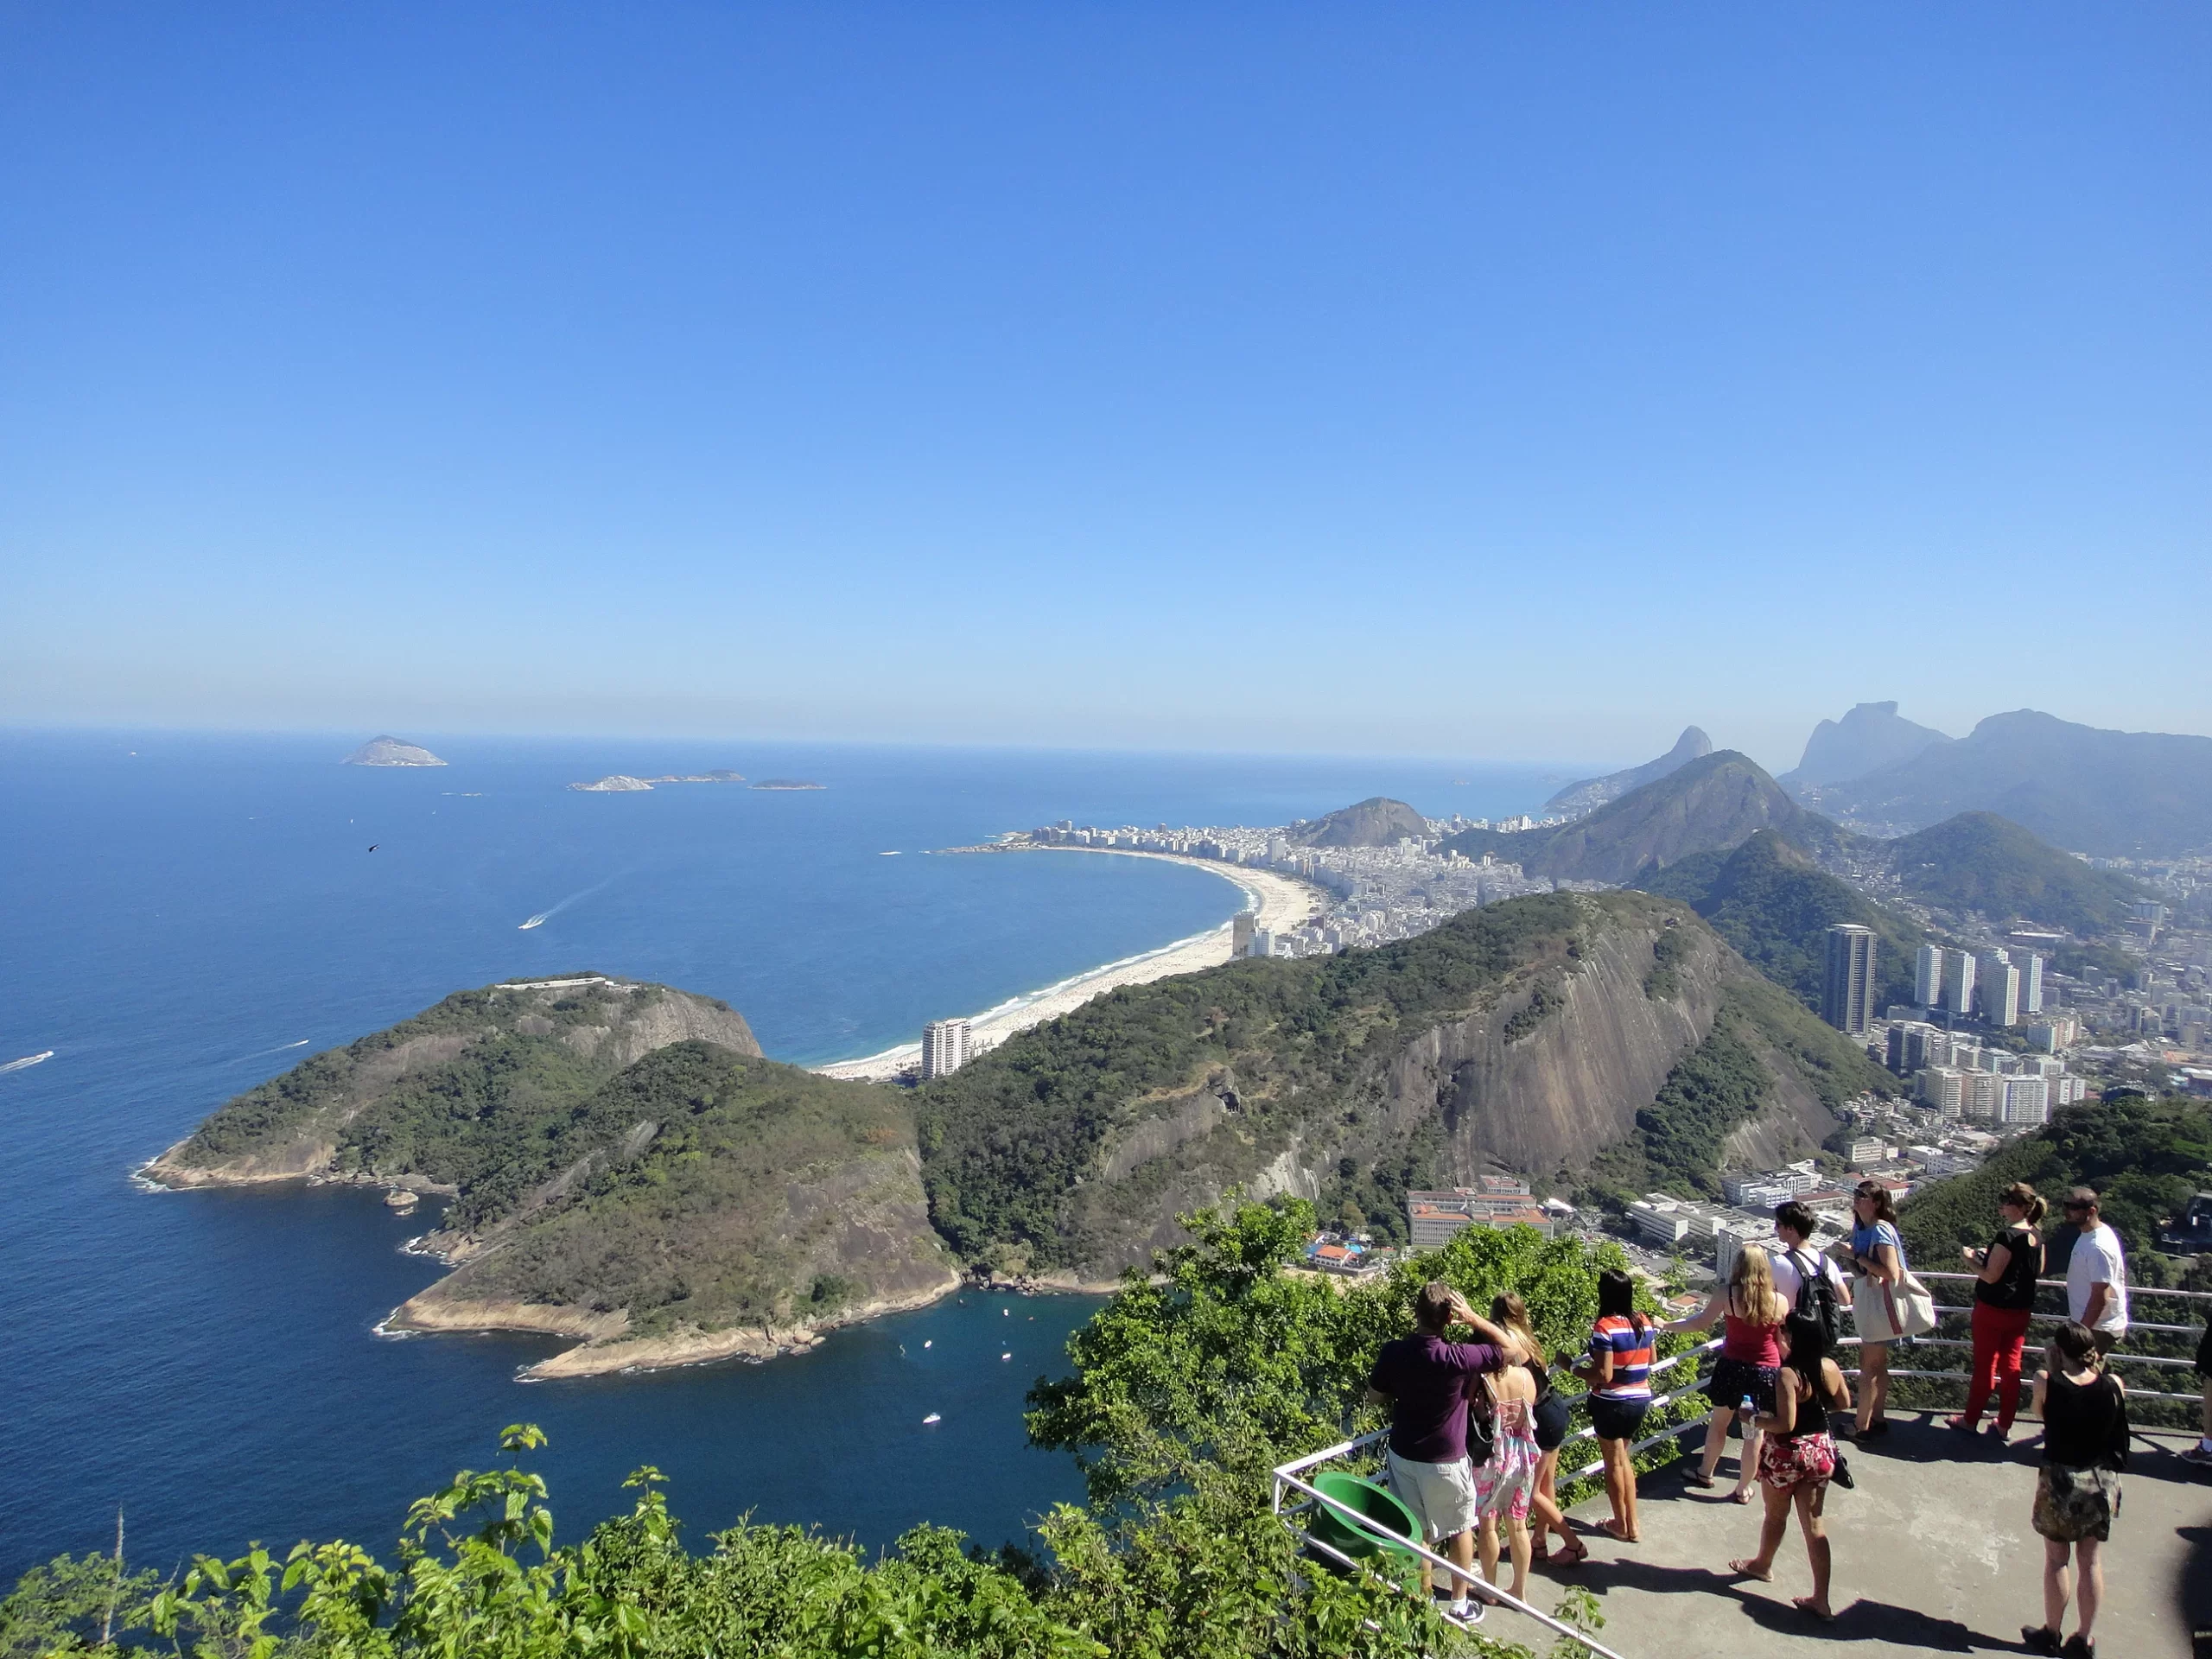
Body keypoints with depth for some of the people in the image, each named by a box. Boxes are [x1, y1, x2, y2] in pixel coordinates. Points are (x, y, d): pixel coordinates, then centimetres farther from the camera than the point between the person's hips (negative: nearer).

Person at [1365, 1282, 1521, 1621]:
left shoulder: (1393, 1353, -14)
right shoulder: (1455, 1358, -26)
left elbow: (1374, 1397, 2)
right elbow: (1510, 1349, -13)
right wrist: (1473, 1317, -15)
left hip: (1402, 1456, 3)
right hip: (1444, 1463, -3)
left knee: (1417, 1532, 17)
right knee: (1460, 1529, 20)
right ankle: (1459, 1603, 33)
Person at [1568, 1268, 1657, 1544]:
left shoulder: (1604, 1327, -23)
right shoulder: (1645, 1322, -3)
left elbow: (1603, 1375, -24)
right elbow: (1652, 1360, 11)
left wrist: (1572, 1367, -13)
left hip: (1611, 1403, -6)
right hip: (1640, 1400, 6)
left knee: (1614, 1462, 12)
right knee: (1623, 1458, 21)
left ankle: (1621, 1525, 25)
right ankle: (1632, 1523, 26)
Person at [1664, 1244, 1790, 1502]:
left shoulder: (1727, 1294, -12)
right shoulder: (1779, 1301, -9)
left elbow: (1700, 1322, -5)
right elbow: (1784, 1343, 0)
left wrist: (1666, 1325, 8)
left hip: (1732, 1367, 0)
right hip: (1766, 1372, 0)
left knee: (1718, 1423, 19)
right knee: (1755, 1433, 12)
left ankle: (1706, 1473, 36)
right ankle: (1743, 1489, 22)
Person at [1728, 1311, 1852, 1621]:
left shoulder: (1787, 1375, -26)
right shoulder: (1830, 1367, -6)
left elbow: (1785, 1424, -27)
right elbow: (1844, 1403, 11)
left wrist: (1754, 1419, -12)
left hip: (1787, 1453, -5)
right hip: (1820, 1451, 5)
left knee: (1775, 1516, 19)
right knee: (1814, 1523, 12)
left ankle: (1762, 1565, 44)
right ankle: (1820, 1600, 14)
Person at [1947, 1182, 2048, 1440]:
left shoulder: (2008, 1236, -24)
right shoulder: (2036, 1237, 1)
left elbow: (1990, 1276, -23)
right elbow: (2038, 1271, 17)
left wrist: (1970, 1259, -7)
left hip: (1993, 1309, -7)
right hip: (2021, 1311, 7)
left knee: (1984, 1365, 6)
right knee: (2011, 1366, 13)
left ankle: (1970, 1421, 19)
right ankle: (2004, 1426, 21)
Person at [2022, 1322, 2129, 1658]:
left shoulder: (2048, 1383, -18)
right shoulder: (2113, 1386, -11)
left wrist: (2048, 1371, -1)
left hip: (2060, 1482, -2)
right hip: (2102, 1483, 2)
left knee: (2056, 1560, 12)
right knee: (2092, 1562, 15)